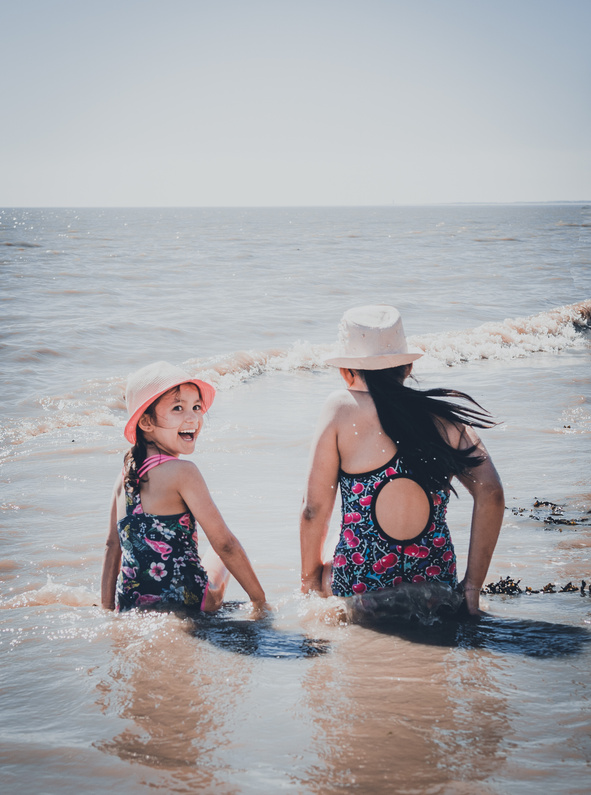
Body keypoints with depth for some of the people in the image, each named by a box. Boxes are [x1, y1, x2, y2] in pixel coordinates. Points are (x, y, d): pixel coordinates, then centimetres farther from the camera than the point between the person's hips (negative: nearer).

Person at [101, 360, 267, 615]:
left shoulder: (126, 475, 4)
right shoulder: (182, 472, -16)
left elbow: (113, 545, 11)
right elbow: (225, 544, -13)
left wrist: (108, 609, 19)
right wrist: (259, 599, -5)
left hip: (130, 606, 5)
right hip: (184, 605, -5)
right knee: (221, 555, 27)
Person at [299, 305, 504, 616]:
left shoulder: (342, 409, -3)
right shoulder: (445, 414, 3)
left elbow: (315, 508, -4)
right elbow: (490, 494, -5)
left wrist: (311, 576, 12)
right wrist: (473, 584, 2)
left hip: (356, 590, -2)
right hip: (437, 586, 2)